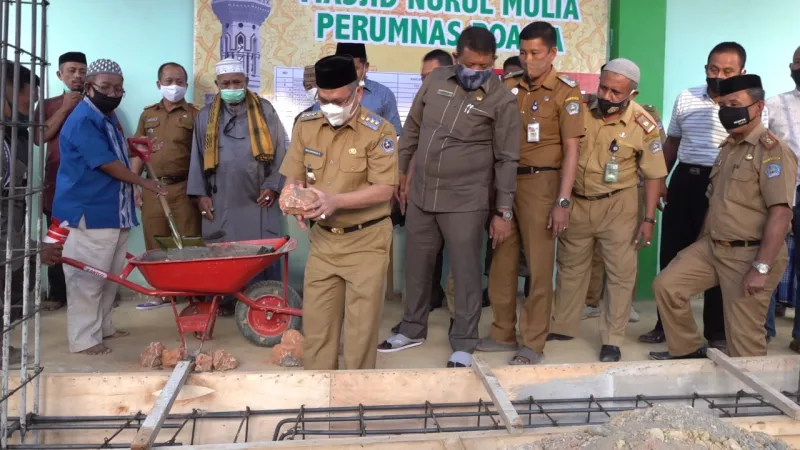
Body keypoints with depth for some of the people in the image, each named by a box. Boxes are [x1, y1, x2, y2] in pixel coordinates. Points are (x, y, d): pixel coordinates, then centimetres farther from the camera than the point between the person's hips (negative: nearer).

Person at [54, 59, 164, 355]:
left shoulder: (106, 117, 16)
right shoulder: (83, 120, -15)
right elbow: (107, 164, -17)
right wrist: (142, 182, -7)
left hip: (113, 211, 10)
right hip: (88, 213, -10)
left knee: (110, 275, 16)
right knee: (87, 278, -4)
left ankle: (102, 326, 29)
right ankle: (84, 339, 4)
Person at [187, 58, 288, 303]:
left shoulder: (265, 110, 4)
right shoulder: (206, 115, 9)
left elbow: (280, 151, 3)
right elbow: (197, 157, 9)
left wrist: (273, 186, -4)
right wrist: (201, 193, 4)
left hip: (259, 199, -1)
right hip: (221, 201, 2)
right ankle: (227, 297, 17)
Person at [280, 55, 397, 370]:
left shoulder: (379, 131, -13)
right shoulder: (305, 126, 2)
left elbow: (384, 190, -17)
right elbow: (293, 177, 7)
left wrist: (336, 200, -29)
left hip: (366, 240, -4)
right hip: (322, 239, 5)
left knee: (361, 324, 6)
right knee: (316, 321, 11)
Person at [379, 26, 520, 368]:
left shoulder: (502, 100, -8)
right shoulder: (435, 81, 4)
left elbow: (507, 159, -6)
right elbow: (412, 128, 14)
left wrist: (504, 212, -8)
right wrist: (400, 170, 14)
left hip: (466, 202, -4)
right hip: (420, 195, 5)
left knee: (466, 274, 4)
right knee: (416, 268, 16)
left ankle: (463, 345, 19)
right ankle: (413, 329, 34)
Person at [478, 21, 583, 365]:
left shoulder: (566, 91, -4)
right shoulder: (508, 86, 9)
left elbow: (571, 150, -8)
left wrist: (563, 201, -15)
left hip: (539, 183, -5)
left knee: (539, 266, 2)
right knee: (501, 261, 11)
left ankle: (533, 344, 13)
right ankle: (503, 334, 25)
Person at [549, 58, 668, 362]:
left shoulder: (644, 126, -12)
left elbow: (653, 175, -5)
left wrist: (649, 218, -10)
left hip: (617, 204, -2)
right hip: (576, 201, 3)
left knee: (621, 272, 1)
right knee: (570, 266, 15)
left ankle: (612, 340, 15)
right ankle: (562, 326, 31)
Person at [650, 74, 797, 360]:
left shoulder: (772, 151, -15)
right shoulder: (728, 147, 13)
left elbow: (780, 213, -22)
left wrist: (761, 268, -26)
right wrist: (703, 243, 17)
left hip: (749, 254, -8)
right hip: (712, 247, 8)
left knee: (744, 337, -1)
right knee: (666, 285, 5)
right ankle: (687, 350, 23)